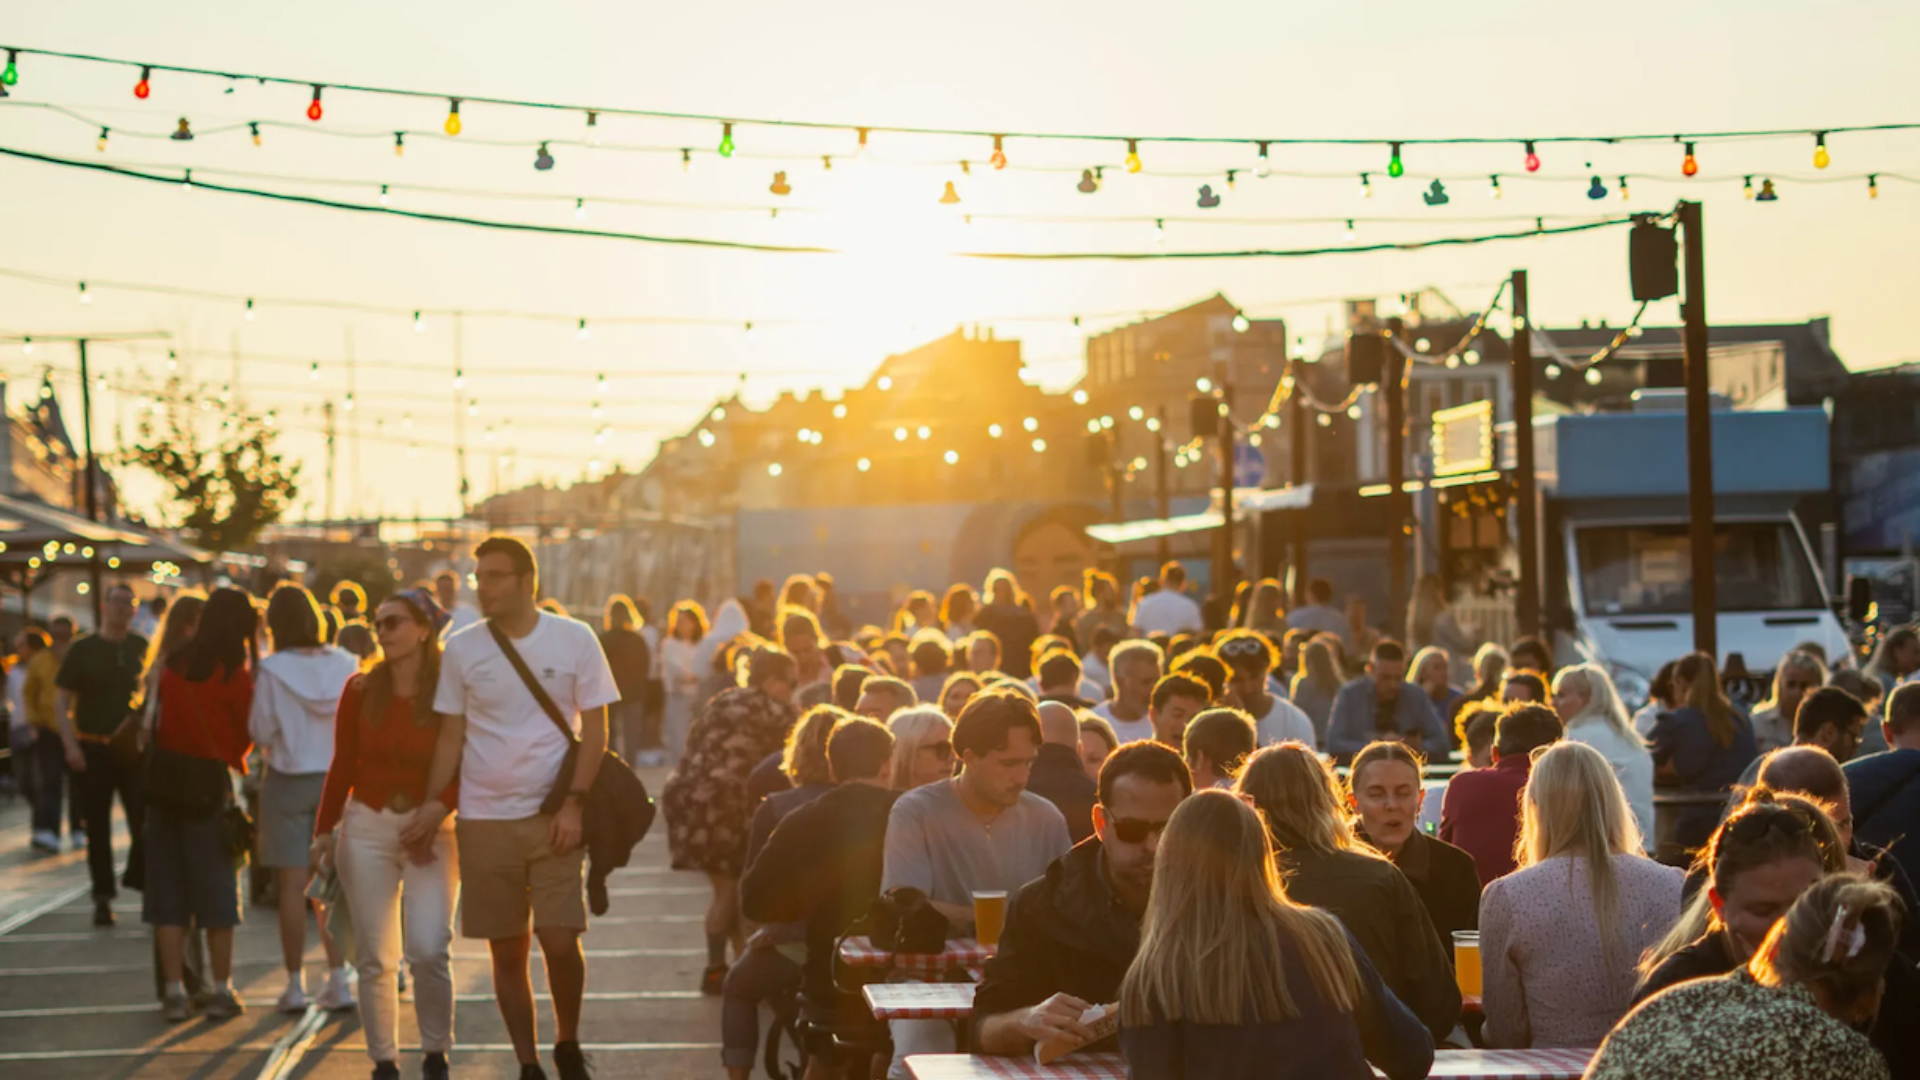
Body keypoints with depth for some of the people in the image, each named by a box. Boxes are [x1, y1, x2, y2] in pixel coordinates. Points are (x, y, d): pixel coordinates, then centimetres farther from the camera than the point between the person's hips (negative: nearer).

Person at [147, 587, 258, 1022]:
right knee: (218, 893, 5)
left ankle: (174, 990, 6)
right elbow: (247, 733, -3)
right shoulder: (234, 673, -10)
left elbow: (157, 722, 10)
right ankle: (221, 990, 7)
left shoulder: (173, 665, 3)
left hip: (165, 790, 4)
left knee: (167, 892, 7)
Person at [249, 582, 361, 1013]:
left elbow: (261, 732, -10)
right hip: (336, 779, 3)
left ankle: (295, 984, 6)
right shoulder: (346, 664, -3)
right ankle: (338, 980, 6)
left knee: (293, 885, 3)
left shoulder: (272, 671, -13)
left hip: (289, 781, -3)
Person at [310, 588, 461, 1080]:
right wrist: (324, 831, 2)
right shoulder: (361, 690, 2)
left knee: (429, 950, -14)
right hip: (367, 826, 2)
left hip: (433, 831, -2)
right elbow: (342, 766, 7)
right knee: (374, 958, 3)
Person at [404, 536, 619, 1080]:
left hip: (554, 818, -2)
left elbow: (594, 729, 0)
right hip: (484, 820, 2)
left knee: (560, 941, -10)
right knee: (508, 951, 5)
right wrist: (434, 803, -4)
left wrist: (574, 804, -9)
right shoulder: (461, 648, 2)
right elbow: (451, 735, 7)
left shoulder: (574, 639, -2)